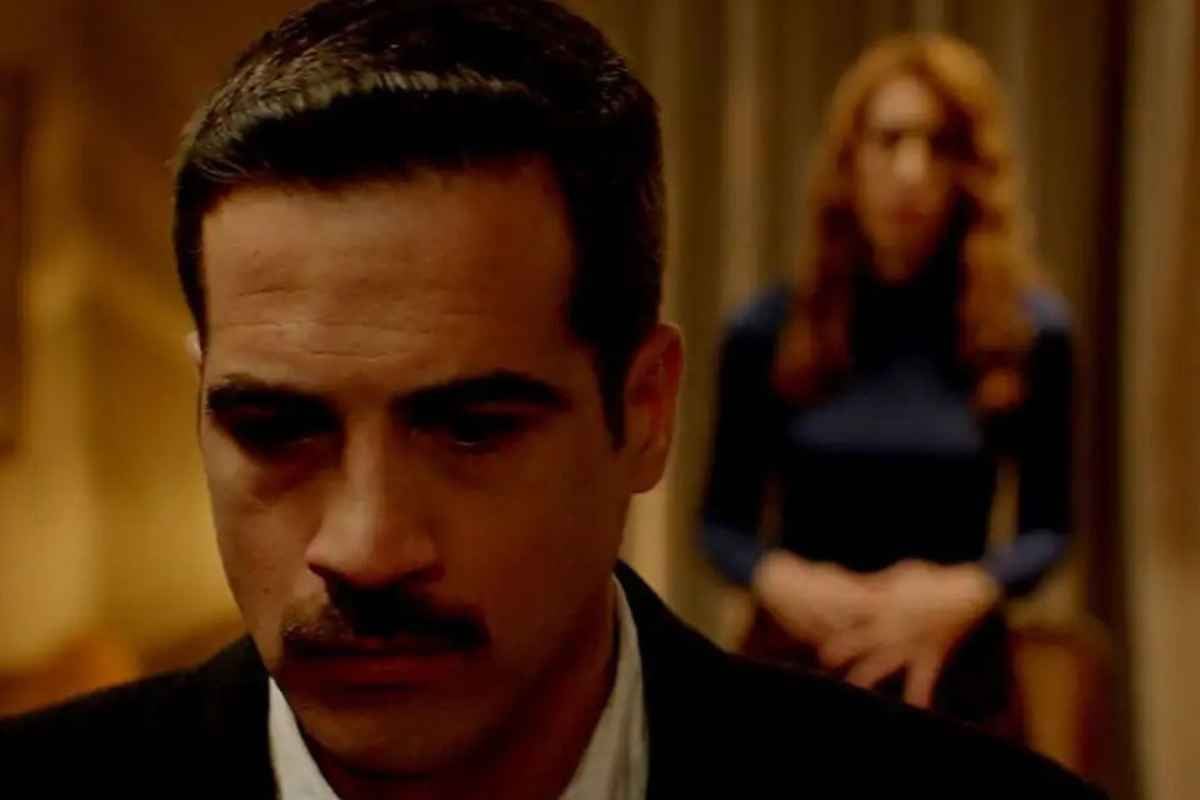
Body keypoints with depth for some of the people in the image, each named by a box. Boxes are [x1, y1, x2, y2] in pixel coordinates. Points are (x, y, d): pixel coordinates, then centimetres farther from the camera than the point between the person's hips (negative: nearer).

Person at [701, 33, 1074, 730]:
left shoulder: (1030, 328, -2)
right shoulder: (768, 330, 0)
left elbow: (1049, 526, 2)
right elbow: (723, 518, 4)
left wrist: (972, 589, -16)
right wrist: (779, 577, -16)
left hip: (953, 674, 0)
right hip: (796, 663, 0)